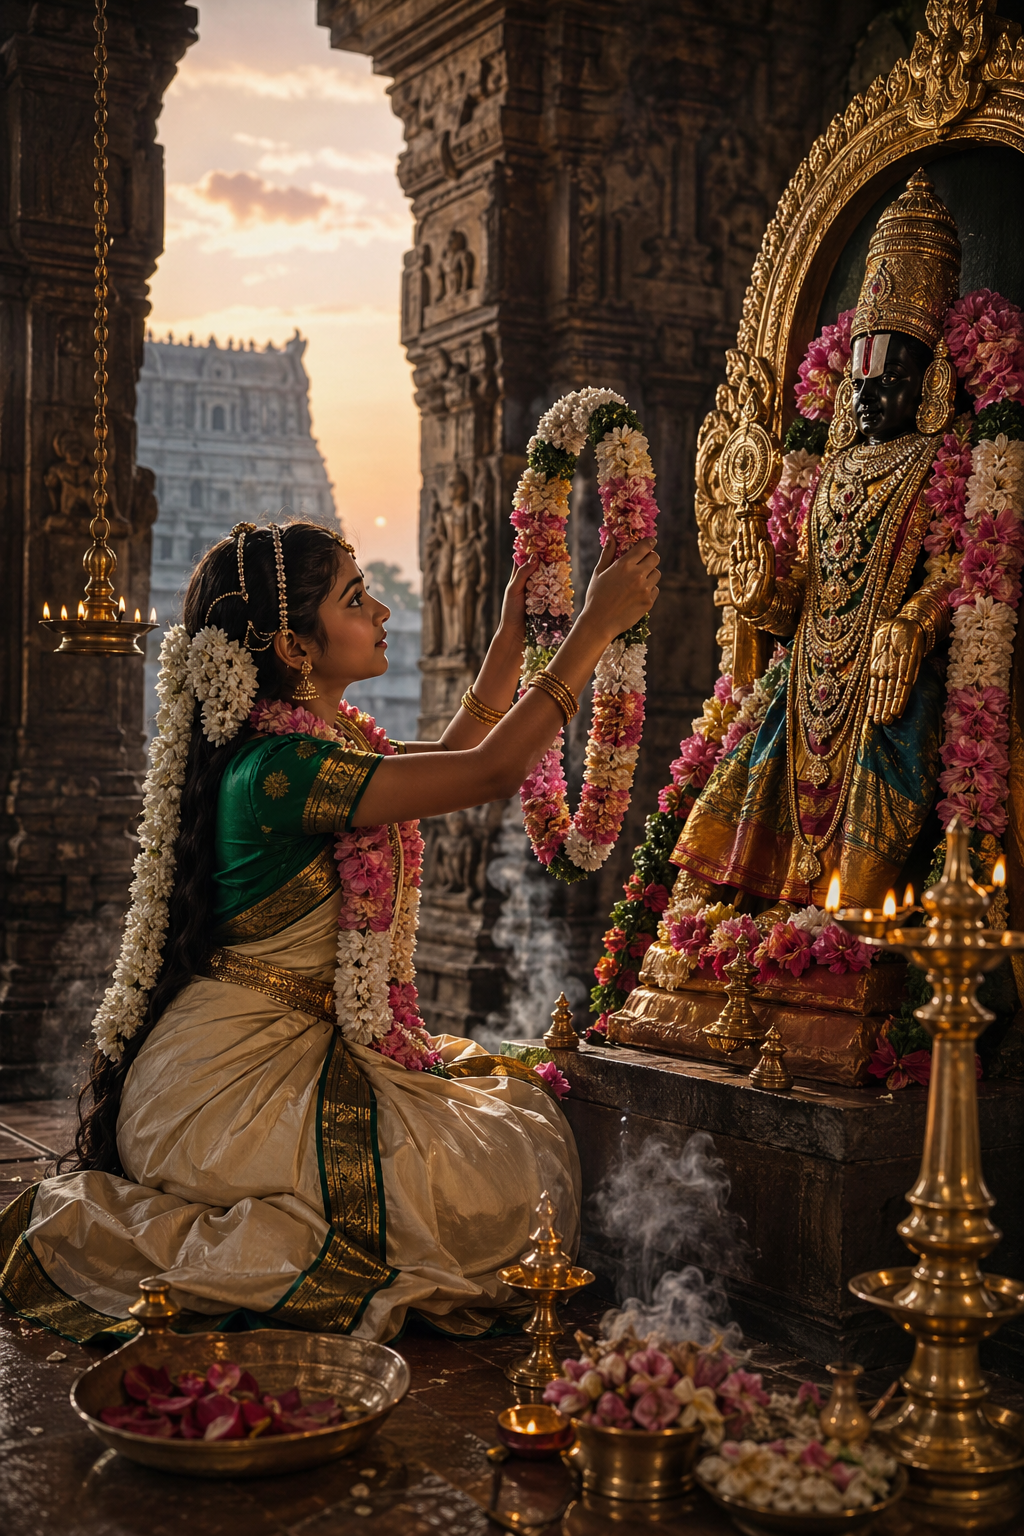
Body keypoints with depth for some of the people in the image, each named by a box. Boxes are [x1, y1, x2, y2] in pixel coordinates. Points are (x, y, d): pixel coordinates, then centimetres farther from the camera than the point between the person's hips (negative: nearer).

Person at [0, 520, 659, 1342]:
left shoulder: (322, 738, 7)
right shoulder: (278, 767, -23)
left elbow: (447, 758, 24)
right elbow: (490, 773, -24)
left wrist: (512, 633, 19)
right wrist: (596, 627, -19)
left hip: (303, 1051, 10)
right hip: (235, 1082, -10)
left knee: (521, 1108, 8)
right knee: (494, 1179, -15)